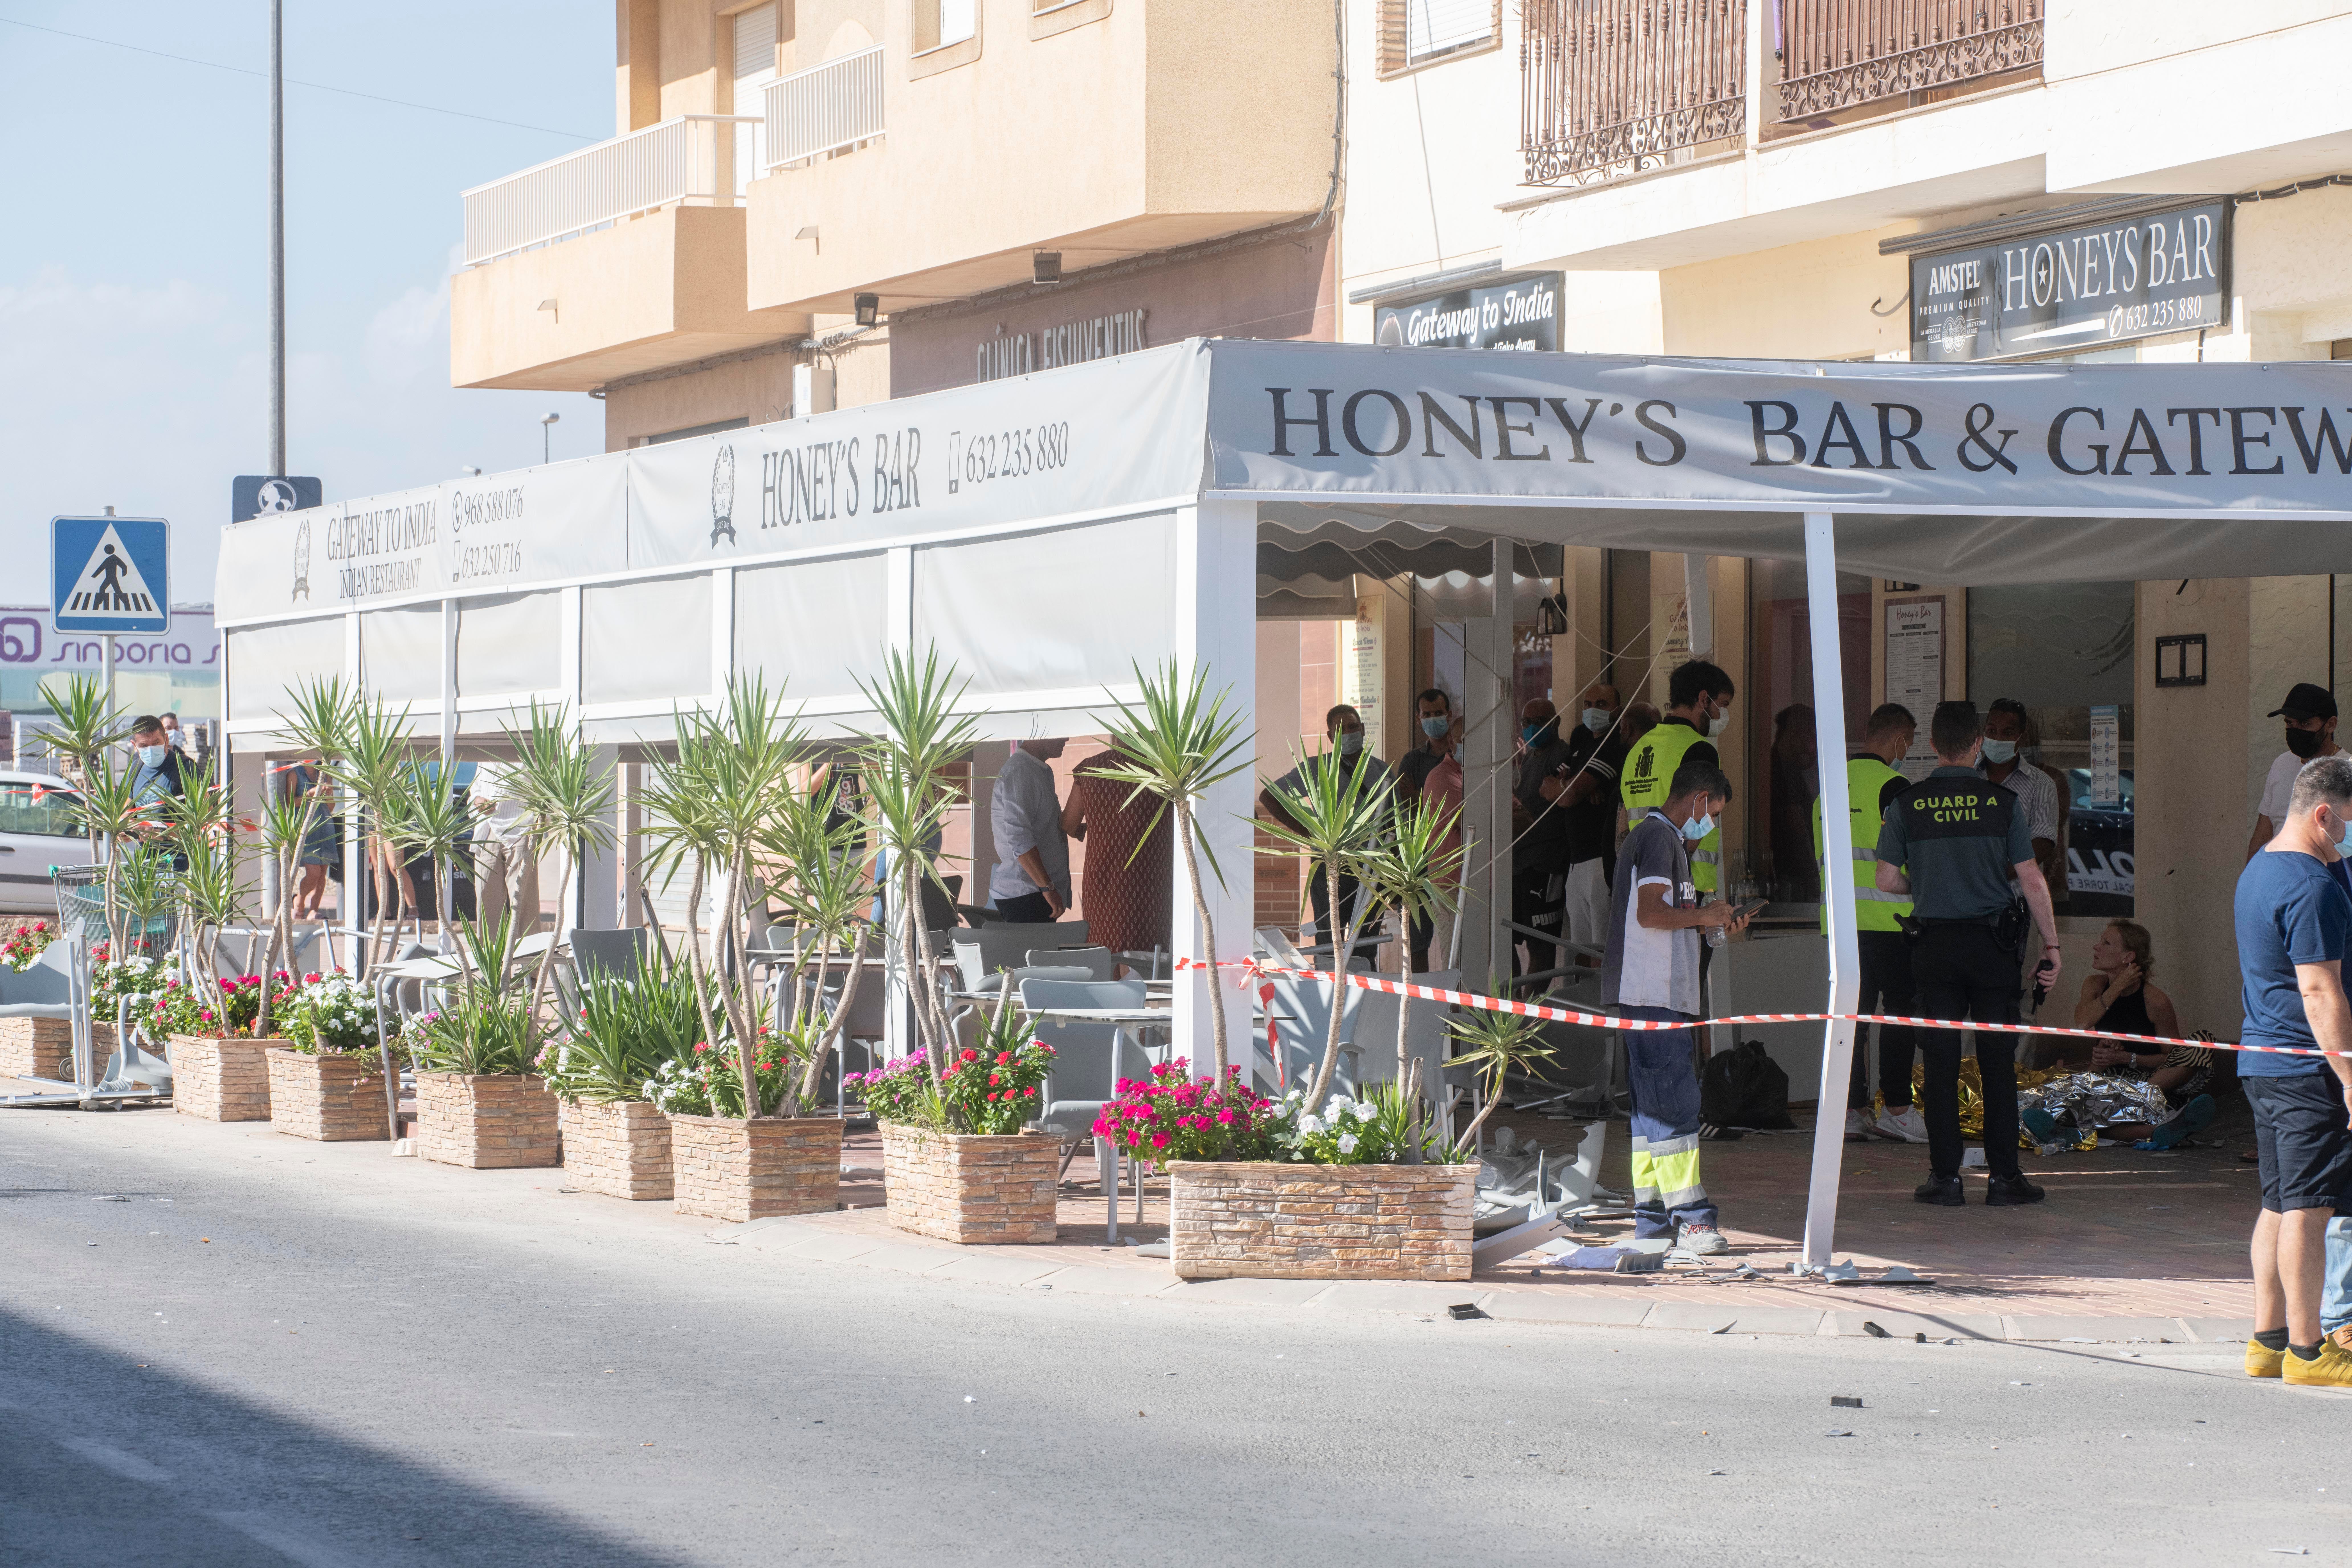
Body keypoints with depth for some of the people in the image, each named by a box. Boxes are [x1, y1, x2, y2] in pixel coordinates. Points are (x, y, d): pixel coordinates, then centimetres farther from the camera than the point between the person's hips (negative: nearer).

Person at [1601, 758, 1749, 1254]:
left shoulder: (1655, 837, 23)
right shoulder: (1660, 837, -10)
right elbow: (1650, 913, -21)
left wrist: (1710, 923, 18)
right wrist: (1704, 916, -7)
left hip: (1653, 996, 11)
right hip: (1653, 995, -11)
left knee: (1652, 1102, 11)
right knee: (1675, 1101, -12)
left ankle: (1652, 1214, 13)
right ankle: (1690, 1215, -15)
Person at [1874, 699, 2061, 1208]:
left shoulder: (1908, 804, -3)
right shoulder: (2001, 803, -4)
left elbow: (1887, 880, 0)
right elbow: (2032, 880, -4)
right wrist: (2051, 944, 3)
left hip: (1934, 946, 1)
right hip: (1992, 945, -1)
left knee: (1941, 1061, 5)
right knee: (1998, 1060, 5)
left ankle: (1945, 1176, 5)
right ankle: (2003, 1175, 5)